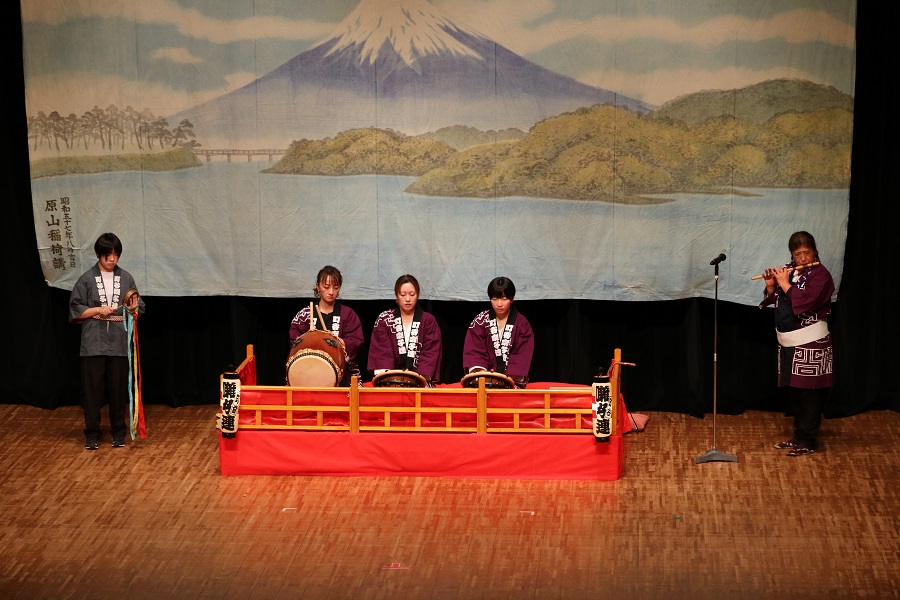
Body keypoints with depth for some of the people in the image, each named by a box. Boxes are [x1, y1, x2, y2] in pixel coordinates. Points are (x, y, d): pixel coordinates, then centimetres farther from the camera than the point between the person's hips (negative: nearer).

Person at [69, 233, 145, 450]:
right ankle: (92, 433, 9)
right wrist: (98, 310, -11)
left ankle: (118, 431, 17)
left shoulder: (126, 278, 6)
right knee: (92, 389, 0)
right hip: (94, 343, -1)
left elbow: (139, 310, 9)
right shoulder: (87, 279, 1)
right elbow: (75, 310, 2)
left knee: (118, 389, 4)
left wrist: (133, 308, -13)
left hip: (119, 343, 1)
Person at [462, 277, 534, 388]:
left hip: (513, 380, -1)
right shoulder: (481, 320, 9)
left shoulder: (522, 324, 6)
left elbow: (522, 355, -1)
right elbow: (474, 351, 2)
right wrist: (479, 372, -17)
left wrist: (510, 379, -16)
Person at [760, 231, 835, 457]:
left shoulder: (820, 275, -12)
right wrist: (771, 286, -5)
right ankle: (798, 436, 23)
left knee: (808, 392, -2)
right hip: (788, 343, 7)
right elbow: (775, 300, 14)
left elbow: (806, 302, -25)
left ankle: (807, 442, 4)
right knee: (793, 391, 13)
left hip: (810, 344, -7)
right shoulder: (789, 270, 9)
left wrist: (785, 284, -19)